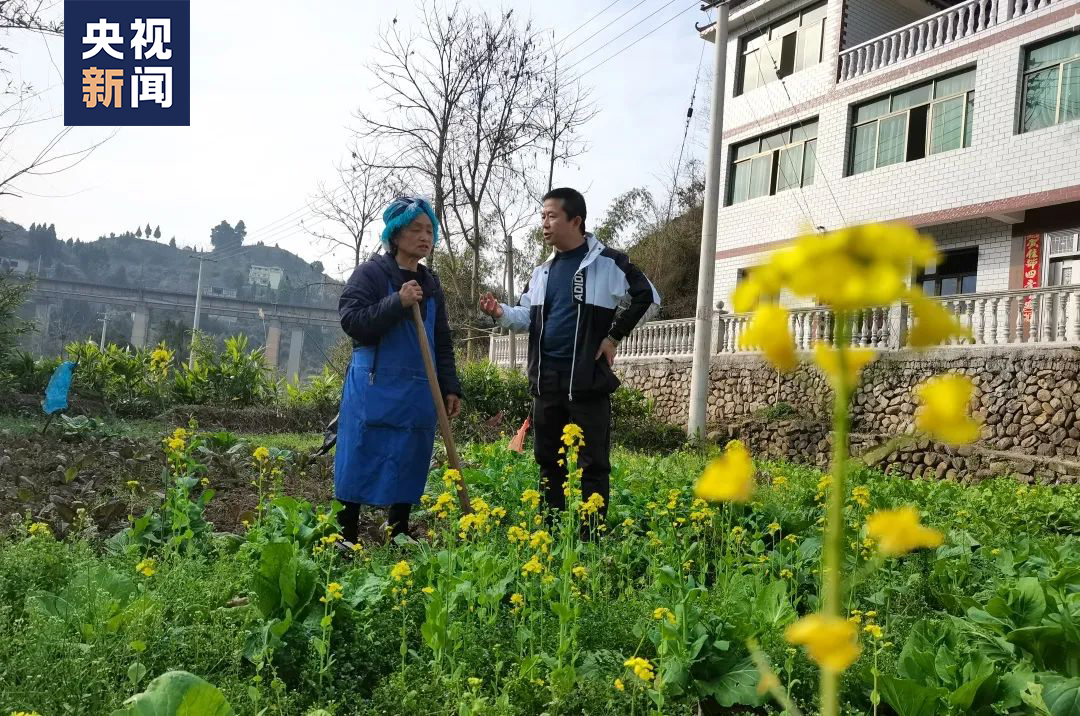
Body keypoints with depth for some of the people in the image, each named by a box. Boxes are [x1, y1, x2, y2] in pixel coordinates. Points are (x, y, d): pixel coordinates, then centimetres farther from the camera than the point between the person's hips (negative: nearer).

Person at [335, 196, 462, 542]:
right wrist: (397, 302, -19)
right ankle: (345, 543, 6)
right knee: (359, 468, -2)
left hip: (418, 395, 6)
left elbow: (442, 343, 17)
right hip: (373, 393, -5)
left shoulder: (431, 284, 15)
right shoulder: (371, 272, -2)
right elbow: (351, 322, -13)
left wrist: (450, 387, 10)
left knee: (407, 470, 10)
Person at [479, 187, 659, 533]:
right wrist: (501, 313, -3)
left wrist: (614, 336, -3)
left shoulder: (607, 262, -3)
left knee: (593, 462, 0)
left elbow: (647, 297, -1)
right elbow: (527, 317, 18)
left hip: (588, 379, -6)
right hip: (546, 379, 7)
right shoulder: (542, 271, 15)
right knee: (548, 459, 12)